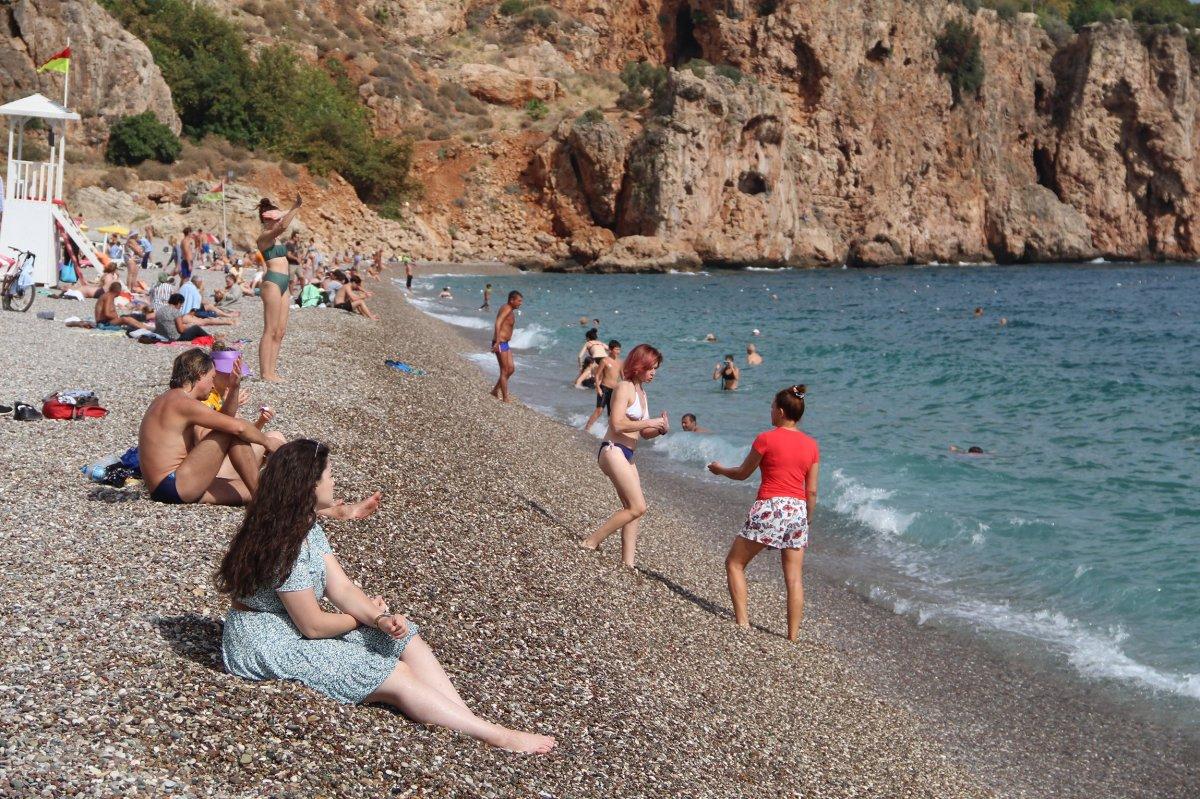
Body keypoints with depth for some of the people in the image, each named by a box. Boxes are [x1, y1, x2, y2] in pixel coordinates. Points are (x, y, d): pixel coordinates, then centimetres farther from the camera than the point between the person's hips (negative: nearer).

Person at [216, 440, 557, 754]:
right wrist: (369, 616, -4)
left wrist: (379, 619, -20)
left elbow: (341, 588, 0)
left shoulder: (307, 526, 3)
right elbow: (313, 626, -22)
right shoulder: (284, 547, -27)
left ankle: (471, 720, -15)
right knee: (396, 676, -16)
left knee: (407, 640, -3)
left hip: (293, 626, 10)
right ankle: (499, 738, -15)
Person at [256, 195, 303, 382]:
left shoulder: (274, 237, 17)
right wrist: (295, 209, -23)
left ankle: (272, 370, 12)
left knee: (280, 331, 9)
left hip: (283, 283, 10)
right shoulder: (264, 237, -10)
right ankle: (265, 373, -7)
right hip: (273, 282, -10)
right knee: (270, 330, -9)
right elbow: (283, 226, -25)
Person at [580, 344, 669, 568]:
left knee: (632, 508, 5)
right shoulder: (624, 388, -10)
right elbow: (617, 424, -21)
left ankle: (628, 562, 6)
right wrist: (649, 422, -15)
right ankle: (592, 542, -4)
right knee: (638, 508, -12)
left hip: (627, 455, 9)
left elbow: (644, 433, 21)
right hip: (613, 451, -9)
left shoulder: (641, 392, 19)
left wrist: (660, 429, 0)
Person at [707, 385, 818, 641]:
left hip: (769, 507, -5)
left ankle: (742, 621, 2)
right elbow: (812, 491, 9)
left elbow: (742, 473, 6)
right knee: (795, 579, 7)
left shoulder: (766, 439, -5)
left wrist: (719, 469, 25)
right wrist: (805, 522, 20)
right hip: (798, 511, 5)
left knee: (735, 563, 10)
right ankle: (793, 636, 7)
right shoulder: (811, 445, 8)